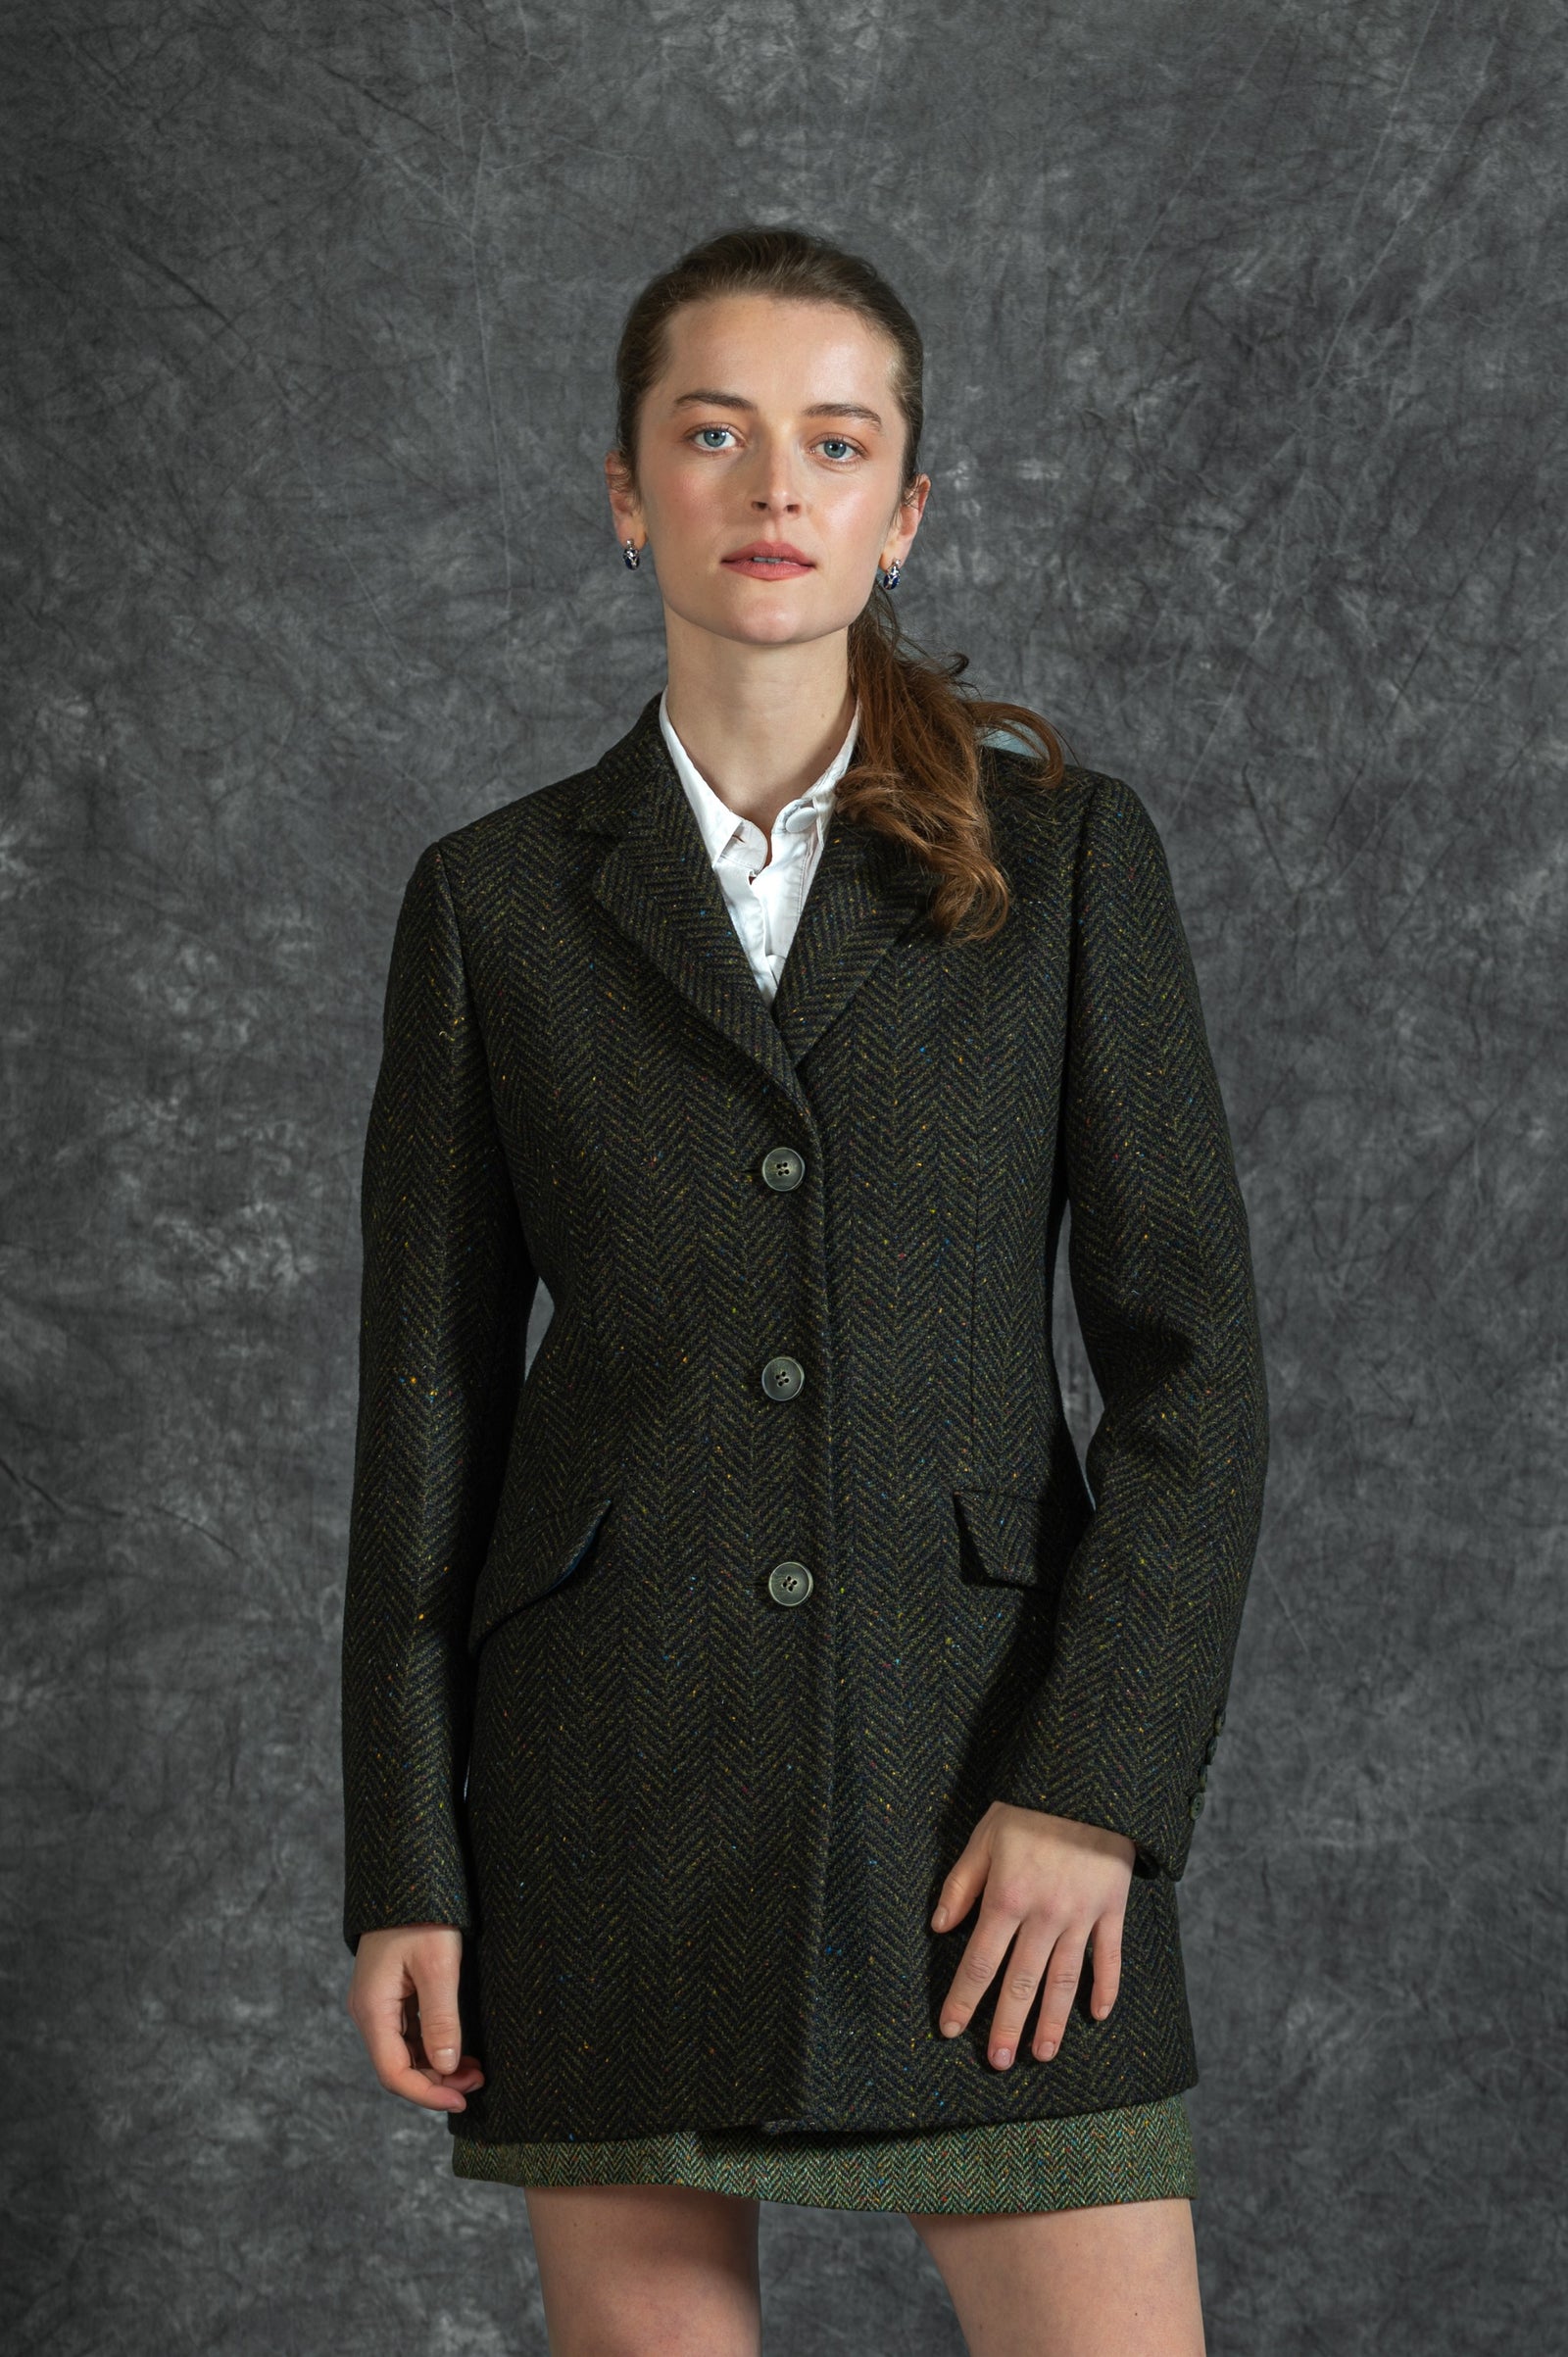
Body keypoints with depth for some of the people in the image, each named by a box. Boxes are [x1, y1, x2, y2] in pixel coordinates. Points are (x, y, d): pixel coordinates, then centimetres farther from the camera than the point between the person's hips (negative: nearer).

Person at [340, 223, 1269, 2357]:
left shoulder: (1064, 854, 4)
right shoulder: (497, 901, 7)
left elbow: (1191, 1356, 0)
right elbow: (429, 1401, 7)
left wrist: (1096, 1781, -10)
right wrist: (403, 1867, 2)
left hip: (985, 1779, -1)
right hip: (607, 1770, 1)